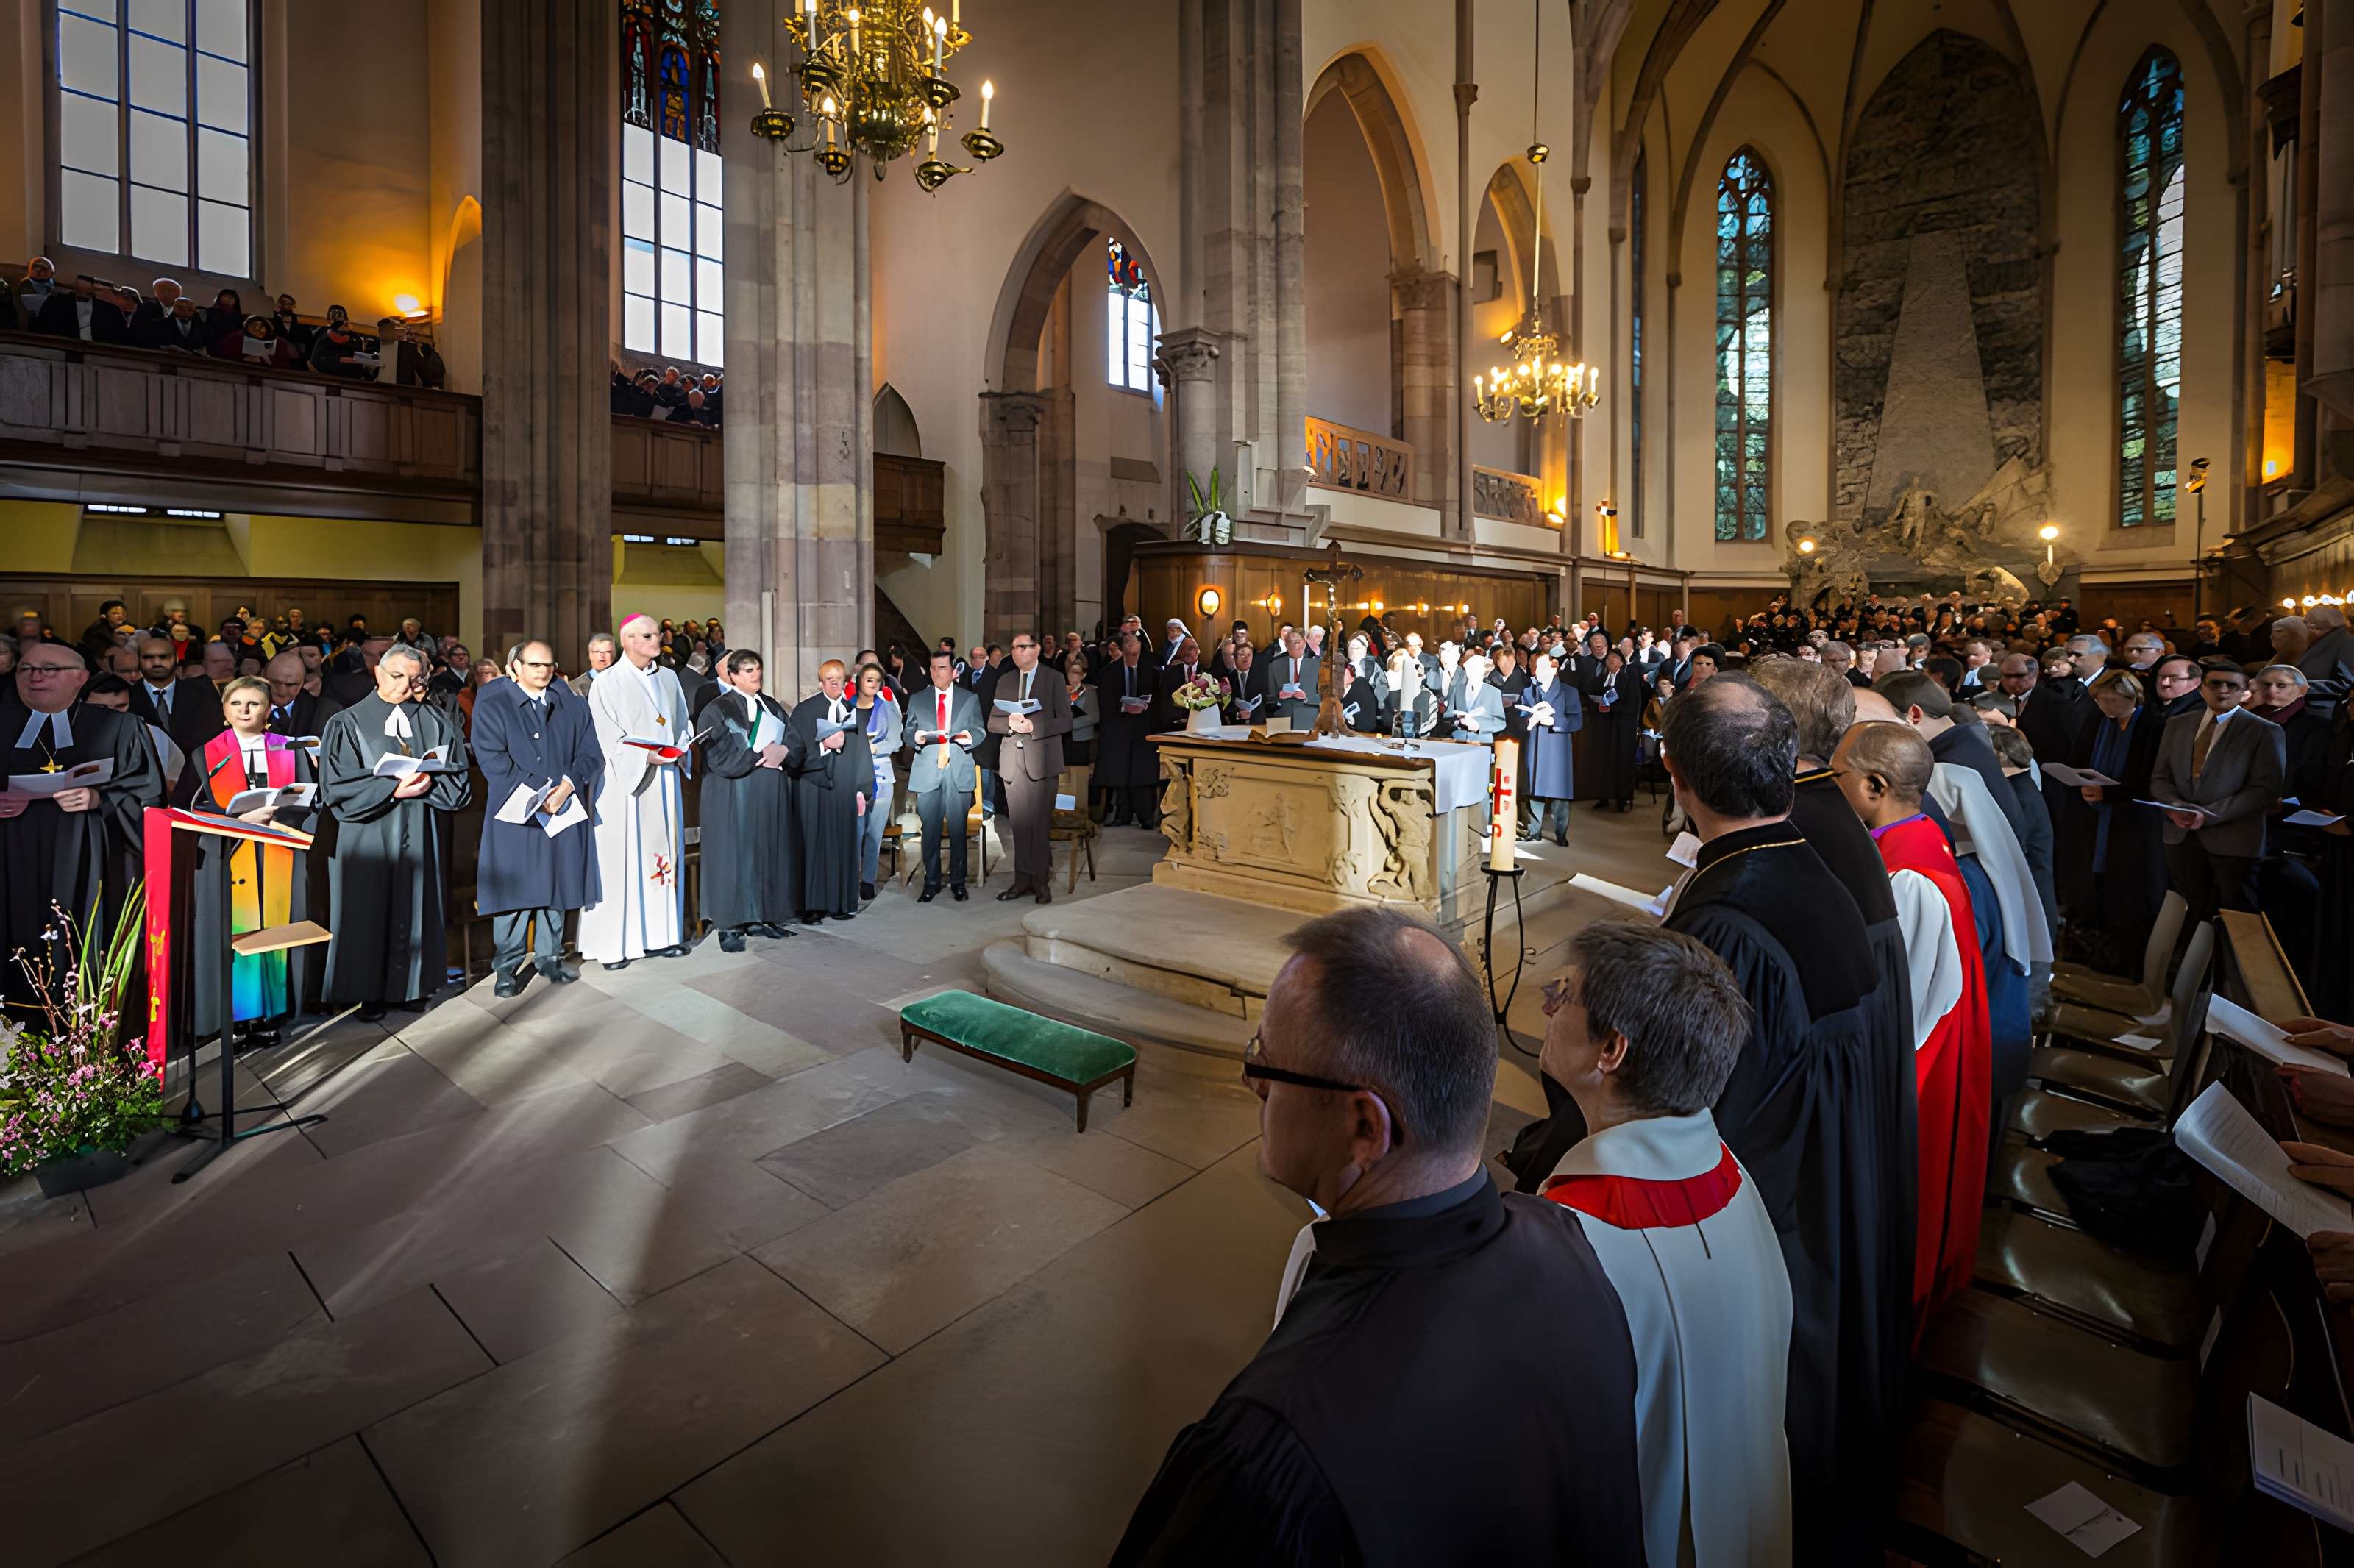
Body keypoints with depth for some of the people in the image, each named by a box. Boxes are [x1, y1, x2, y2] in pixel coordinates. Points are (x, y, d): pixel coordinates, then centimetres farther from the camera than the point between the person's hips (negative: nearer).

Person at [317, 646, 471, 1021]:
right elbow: (336, 786, -8)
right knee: (369, 912, 2)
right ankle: (369, 991, 13)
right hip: (368, 838, -2)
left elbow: (460, 782, 3)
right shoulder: (348, 723, 1)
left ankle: (409, 986, 18)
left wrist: (428, 784, -16)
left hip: (420, 835, 2)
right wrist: (392, 788, -18)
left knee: (415, 909, 7)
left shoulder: (437, 722, 7)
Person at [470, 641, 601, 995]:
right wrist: (534, 794, -17)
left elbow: (591, 753, 3)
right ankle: (508, 965, 9)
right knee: (514, 887, -1)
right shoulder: (491, 706, 3)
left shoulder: (574, 707, 11)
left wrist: (567, 784, -15)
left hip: (564, 811, 3)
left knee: (556, 886, 8)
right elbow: (491, 759, -7)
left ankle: (549, 957, 19)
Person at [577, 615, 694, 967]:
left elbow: (682, 724, 17)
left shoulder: (669, 679, 12)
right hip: (624, 782, -5)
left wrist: (681, 751, -2)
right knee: (622, 859, -3)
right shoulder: (608, 683, -4)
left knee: (664, 851, 8)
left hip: (666, 777, 5)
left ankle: (661, 934, 16)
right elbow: (607, 738, -10)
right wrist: (646, 756, -19)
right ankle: (615, 944, 3)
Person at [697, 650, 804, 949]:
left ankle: (760, 918, 13)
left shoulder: (773, 707, 15)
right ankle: (729, 925, -1)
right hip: (734, 795, -6)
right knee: (735, 855, -5)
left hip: (771, 795, 6)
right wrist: (762, 756, -14)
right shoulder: (718, 710, -3)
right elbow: (722, 756, -13)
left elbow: (796, 742, 7)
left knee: (768, 854, 6)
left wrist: (782, 751, -14)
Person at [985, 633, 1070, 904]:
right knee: (1019, 823, 5)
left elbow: (1065, 721, -2)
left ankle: (1041, 881, 4)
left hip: (1042, 759, -3)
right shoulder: (1004, 681, 16)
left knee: (1041, 823, -3)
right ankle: (1023, 879, 11)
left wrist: (1034, 726, -16)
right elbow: (991, 722, 14)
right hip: (1013, 760, 4)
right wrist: (1009, 723, -8)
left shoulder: (1053, 679, 4)